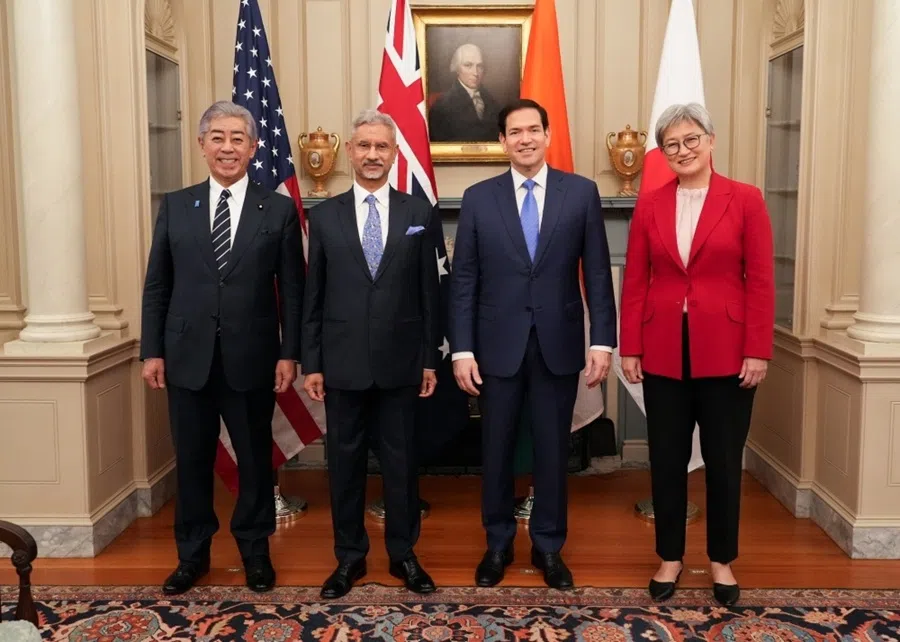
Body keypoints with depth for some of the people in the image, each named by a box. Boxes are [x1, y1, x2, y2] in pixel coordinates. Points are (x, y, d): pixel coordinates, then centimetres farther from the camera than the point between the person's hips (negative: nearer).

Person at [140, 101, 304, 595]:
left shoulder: (279, 210, 0)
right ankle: (192, 553, 28)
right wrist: (152, 351, 1)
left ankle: (255, 550, 29)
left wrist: (289, 354, -6)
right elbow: (156, 285, 6)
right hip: (187, 357, 2)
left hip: (251, 358, -1)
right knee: (192, 460, 11)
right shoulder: (175, 206, 6)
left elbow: (291, 290, -1)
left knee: (255, 458, 11)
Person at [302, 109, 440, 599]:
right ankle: (349, 556, 25)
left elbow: (428, 292, 3)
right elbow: (313, 296, 3)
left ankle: (404, 554, 26)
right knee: (345, 461, 9)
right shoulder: (324, 216, 3)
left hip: (400, 360, 0)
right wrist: (311, 363, 0)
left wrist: (430, 359, 1)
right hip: (343, 361, 1)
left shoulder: (418, 213, 3)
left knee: (401, 460, 9)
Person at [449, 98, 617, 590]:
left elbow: (597, 273, 0)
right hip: (497, 345, 0)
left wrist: (602, 340, -6)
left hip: (558, 343, 0)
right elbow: (464, 280, 0)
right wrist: (461, 350, -5)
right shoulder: (478, 198, 2)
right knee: (495, 449, 10)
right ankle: (498, 544, 29)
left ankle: (548, 547, 27)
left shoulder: (581, 192, 1)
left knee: (552, 450, 10)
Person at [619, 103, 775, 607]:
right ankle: (670, 557, 26)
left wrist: (758, 351, -9)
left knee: (724, 460, 9)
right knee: (667, 459, 10)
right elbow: (635, 282, 3)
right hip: (664, 352, 2)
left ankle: (722, 561, 26)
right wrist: (630, 348, -1)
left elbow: (761, 282, -4)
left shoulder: (746, 200, -2)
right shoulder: (649, 204, 4)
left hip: (726, 352, -2)